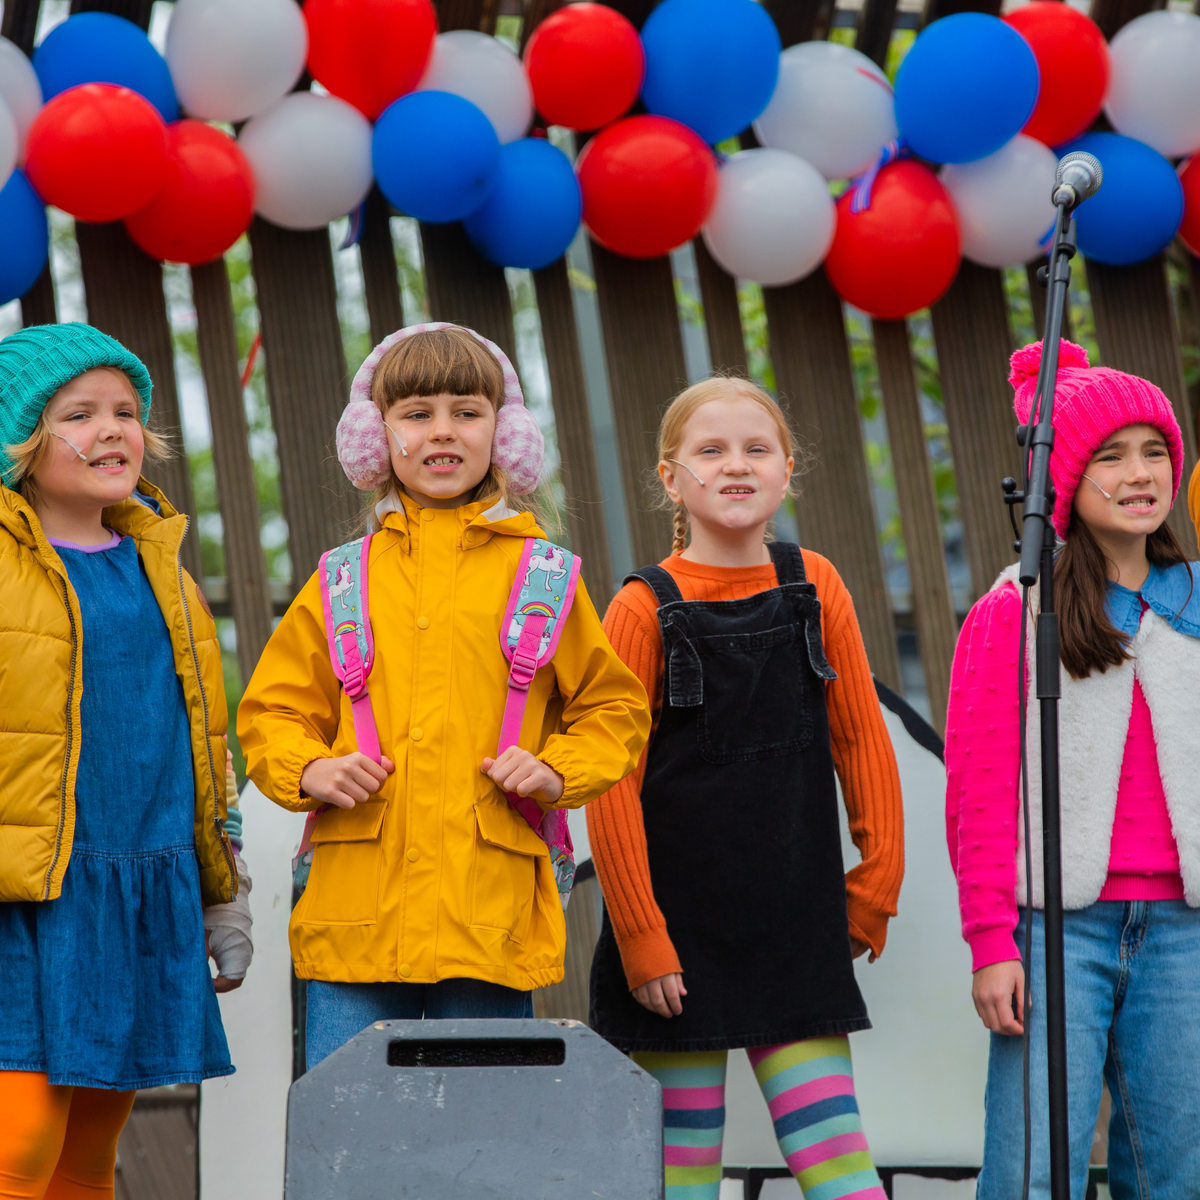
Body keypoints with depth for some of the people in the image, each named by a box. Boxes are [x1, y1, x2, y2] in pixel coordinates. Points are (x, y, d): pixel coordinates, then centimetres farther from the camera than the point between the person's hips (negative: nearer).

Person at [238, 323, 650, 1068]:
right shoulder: (343, 581, 11)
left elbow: (614, 709, 14)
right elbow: (273, 708, 17)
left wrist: (558, 769, -4)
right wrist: (309, 769, -3)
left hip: (491, 916, -1)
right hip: (358, 914, 1)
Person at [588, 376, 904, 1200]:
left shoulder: (813, 587, 5)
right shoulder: (646, 608, -4)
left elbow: (861, 739, 9)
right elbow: (611, 783, -6)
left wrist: (874, 884, 4)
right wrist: (640, 938, -9)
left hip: (797, 932, 2)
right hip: (678, 937, -2)